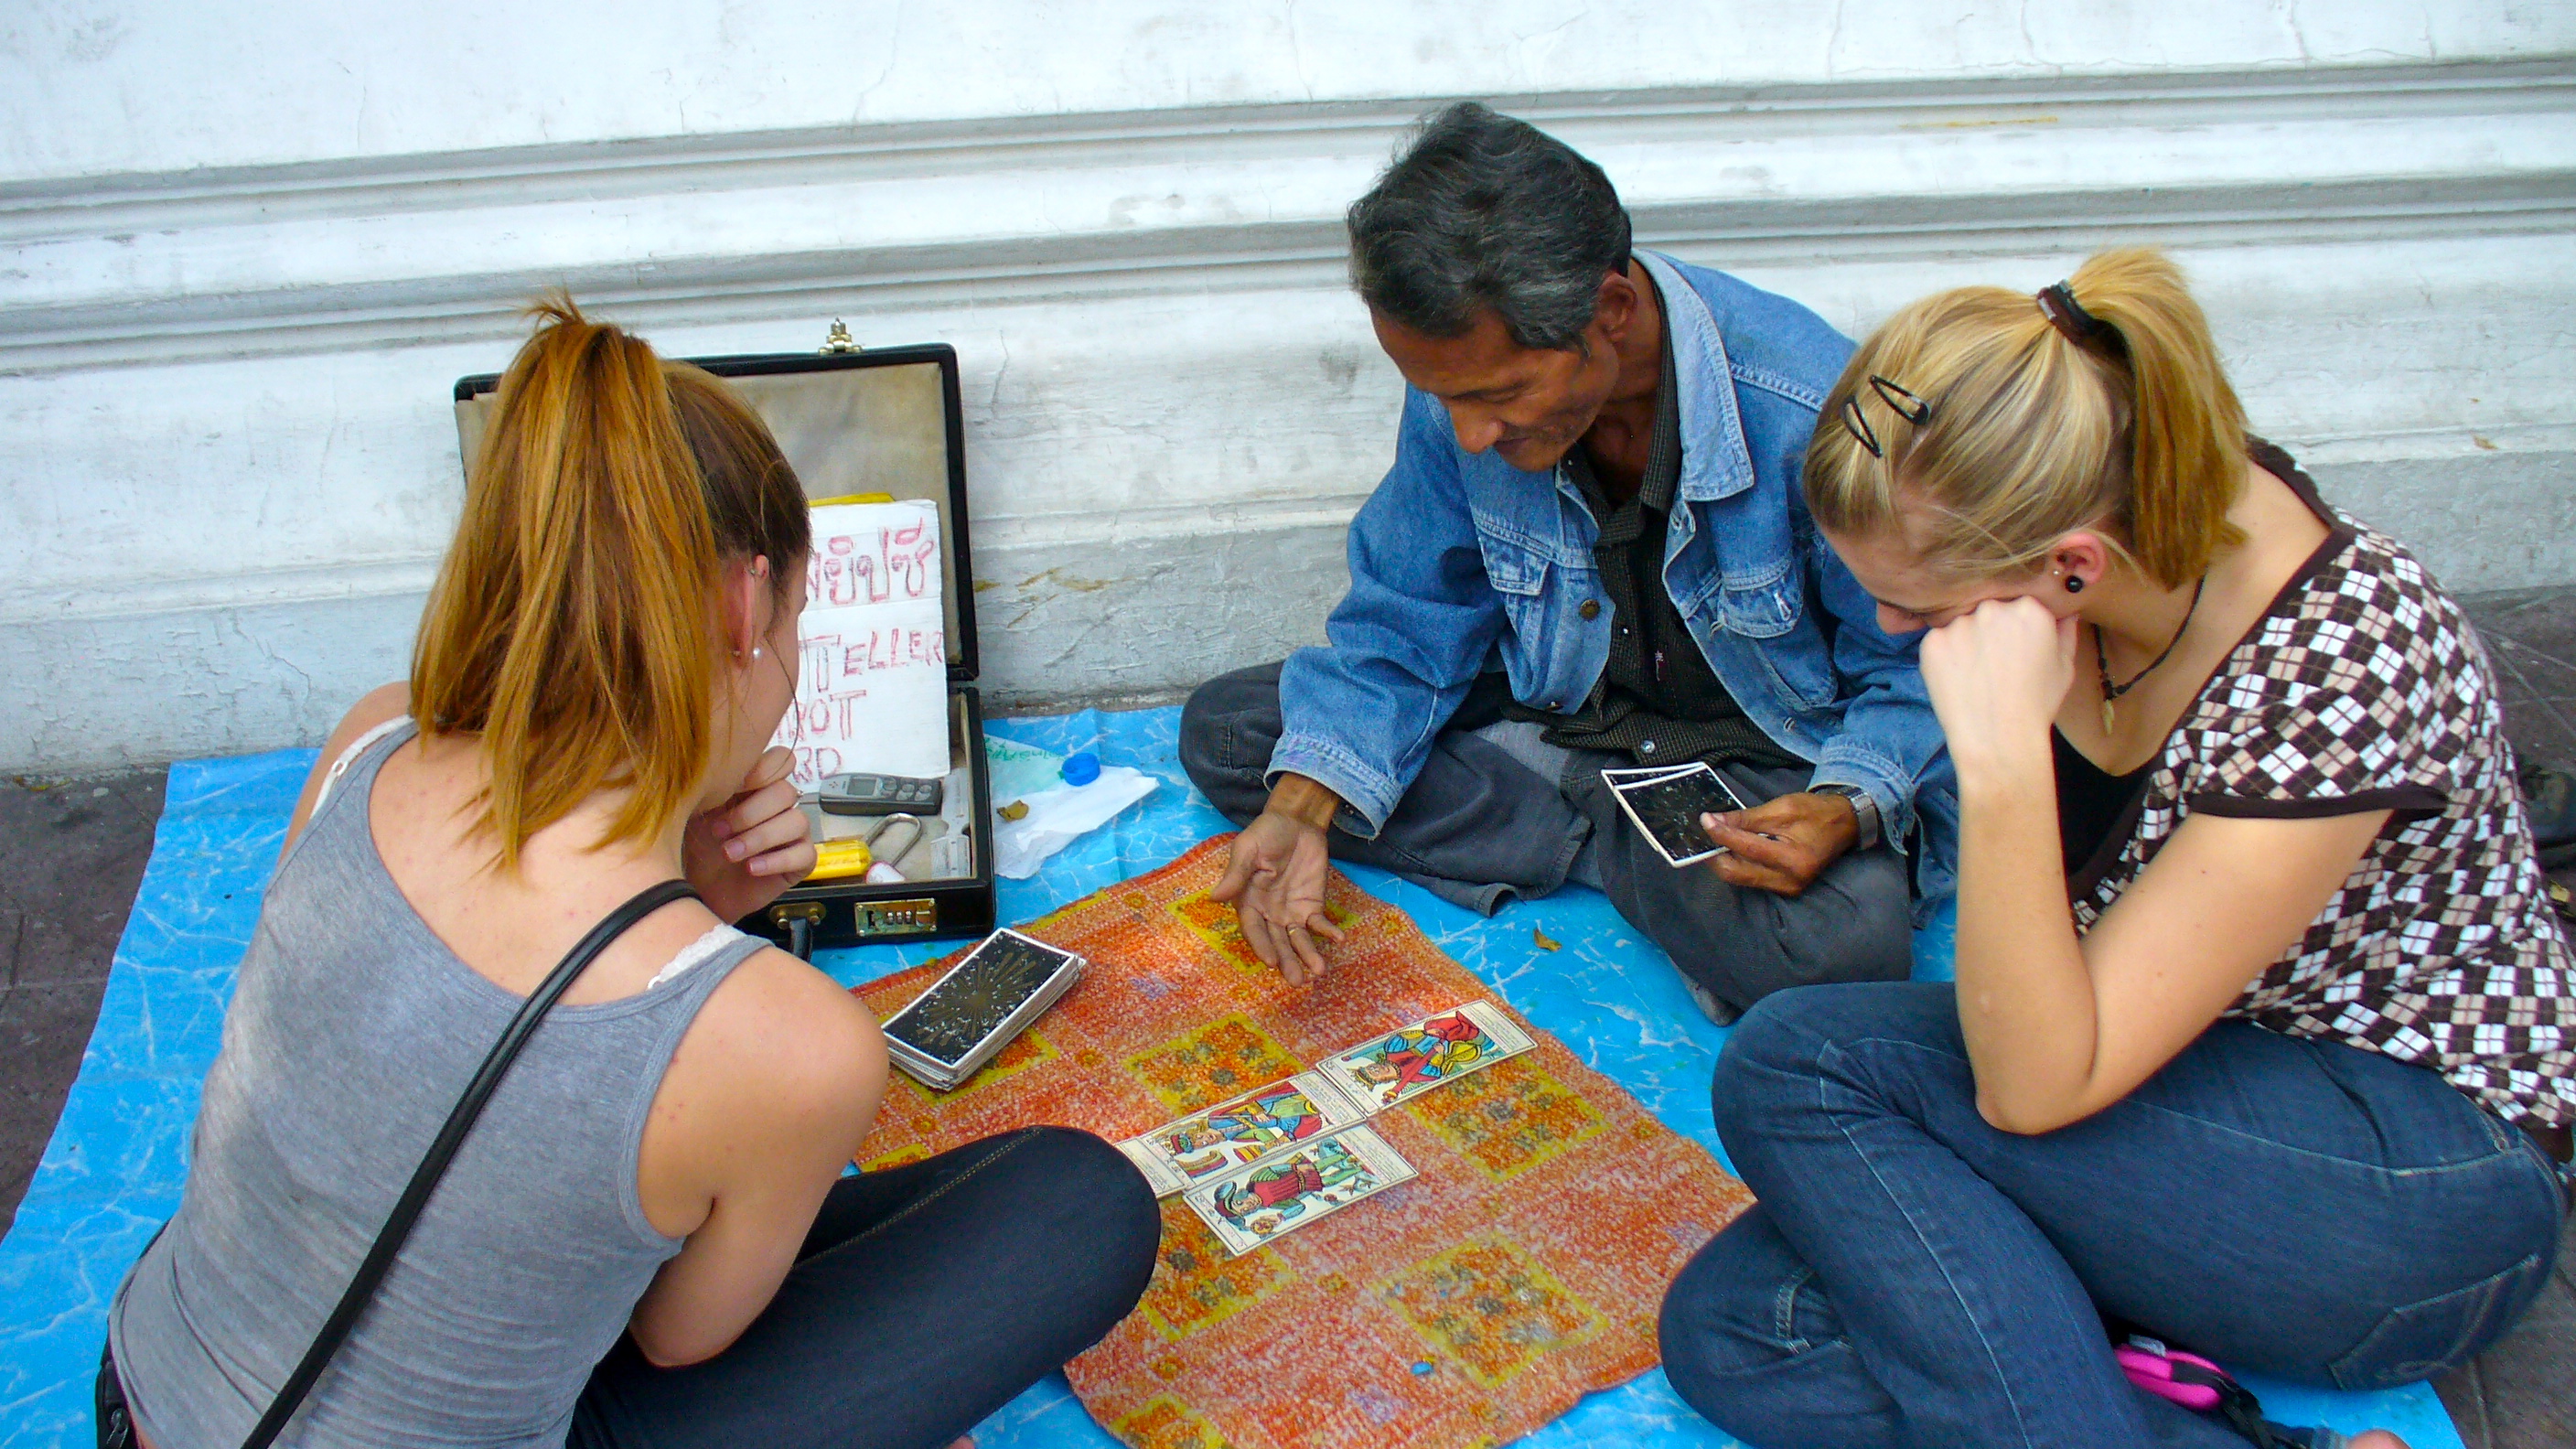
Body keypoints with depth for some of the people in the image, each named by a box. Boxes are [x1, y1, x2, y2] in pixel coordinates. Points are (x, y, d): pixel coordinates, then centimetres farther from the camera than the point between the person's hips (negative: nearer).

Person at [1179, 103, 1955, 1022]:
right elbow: (1405, 628, -3)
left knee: (1847, 949, -37)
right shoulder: (1464, 391, -15)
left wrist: (1847, 809, -34)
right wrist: (1303, 808, -18)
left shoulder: (1815, 418, -28)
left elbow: (1919, 667, -14)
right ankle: (1614, 839, -11)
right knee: (1223, 728, -7)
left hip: (1763, 753, -4)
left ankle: (1593, 838, -7)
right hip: (1554, 713, 5)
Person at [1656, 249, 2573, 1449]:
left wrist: (1999, 757, -37)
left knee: (1794, 1066, -26)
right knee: (1728, 1330, -14)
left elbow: (2035, 1086, -28)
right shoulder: (2135, 508, -7)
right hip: (2175, 1087, 8)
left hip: (2424, 1192, -7)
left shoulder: (2339, 673, -29)